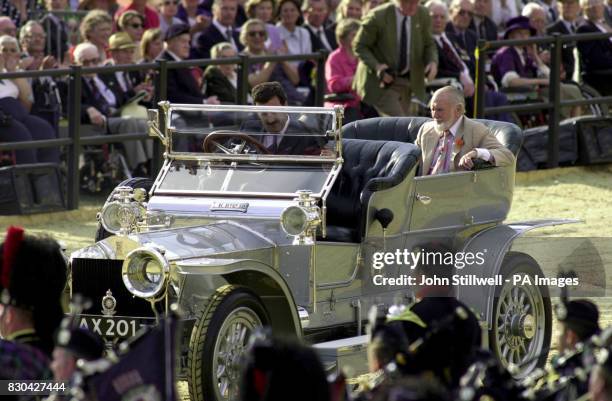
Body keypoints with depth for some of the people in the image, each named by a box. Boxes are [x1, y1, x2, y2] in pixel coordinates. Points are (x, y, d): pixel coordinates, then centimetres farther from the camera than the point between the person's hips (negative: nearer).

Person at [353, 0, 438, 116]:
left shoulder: (422, 15, -4)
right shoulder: (378, 17, -18)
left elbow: (429, 45, 8)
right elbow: (360, 46, -9)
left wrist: (432, 61, -15)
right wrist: (376, 66, -26)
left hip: (409, 80, 5)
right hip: (381, 82, -5)